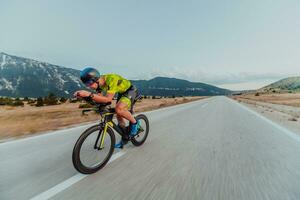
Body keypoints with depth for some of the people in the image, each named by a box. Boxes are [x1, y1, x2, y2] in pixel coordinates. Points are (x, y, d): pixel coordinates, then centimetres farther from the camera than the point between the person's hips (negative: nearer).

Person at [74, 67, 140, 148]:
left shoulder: (111, 79, -35)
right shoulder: (99, 84, -11)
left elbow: (108, 99, -42)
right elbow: (99, 99, -13)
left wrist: (89, 94, -46)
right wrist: (85, 96, -27)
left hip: (131, 90, -8)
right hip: (121, 92, 8)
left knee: (119, 109, -31)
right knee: (119, 116, 6)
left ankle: (135, 123, -4)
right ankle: (124, 138, 24)